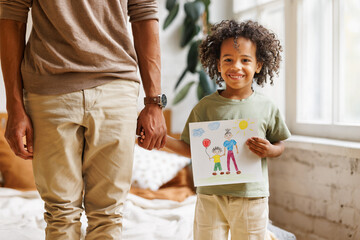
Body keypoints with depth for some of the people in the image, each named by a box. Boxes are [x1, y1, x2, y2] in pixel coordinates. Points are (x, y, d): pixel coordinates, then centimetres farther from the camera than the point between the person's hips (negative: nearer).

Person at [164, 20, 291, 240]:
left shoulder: (266, 107, 0)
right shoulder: (205, 107, 0)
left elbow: (280, 144, 9)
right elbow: (192, 148, 4)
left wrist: (269, 150, -13)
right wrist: (163, 139, -10)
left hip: (251, 196, 0)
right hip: (210, 196, 1)